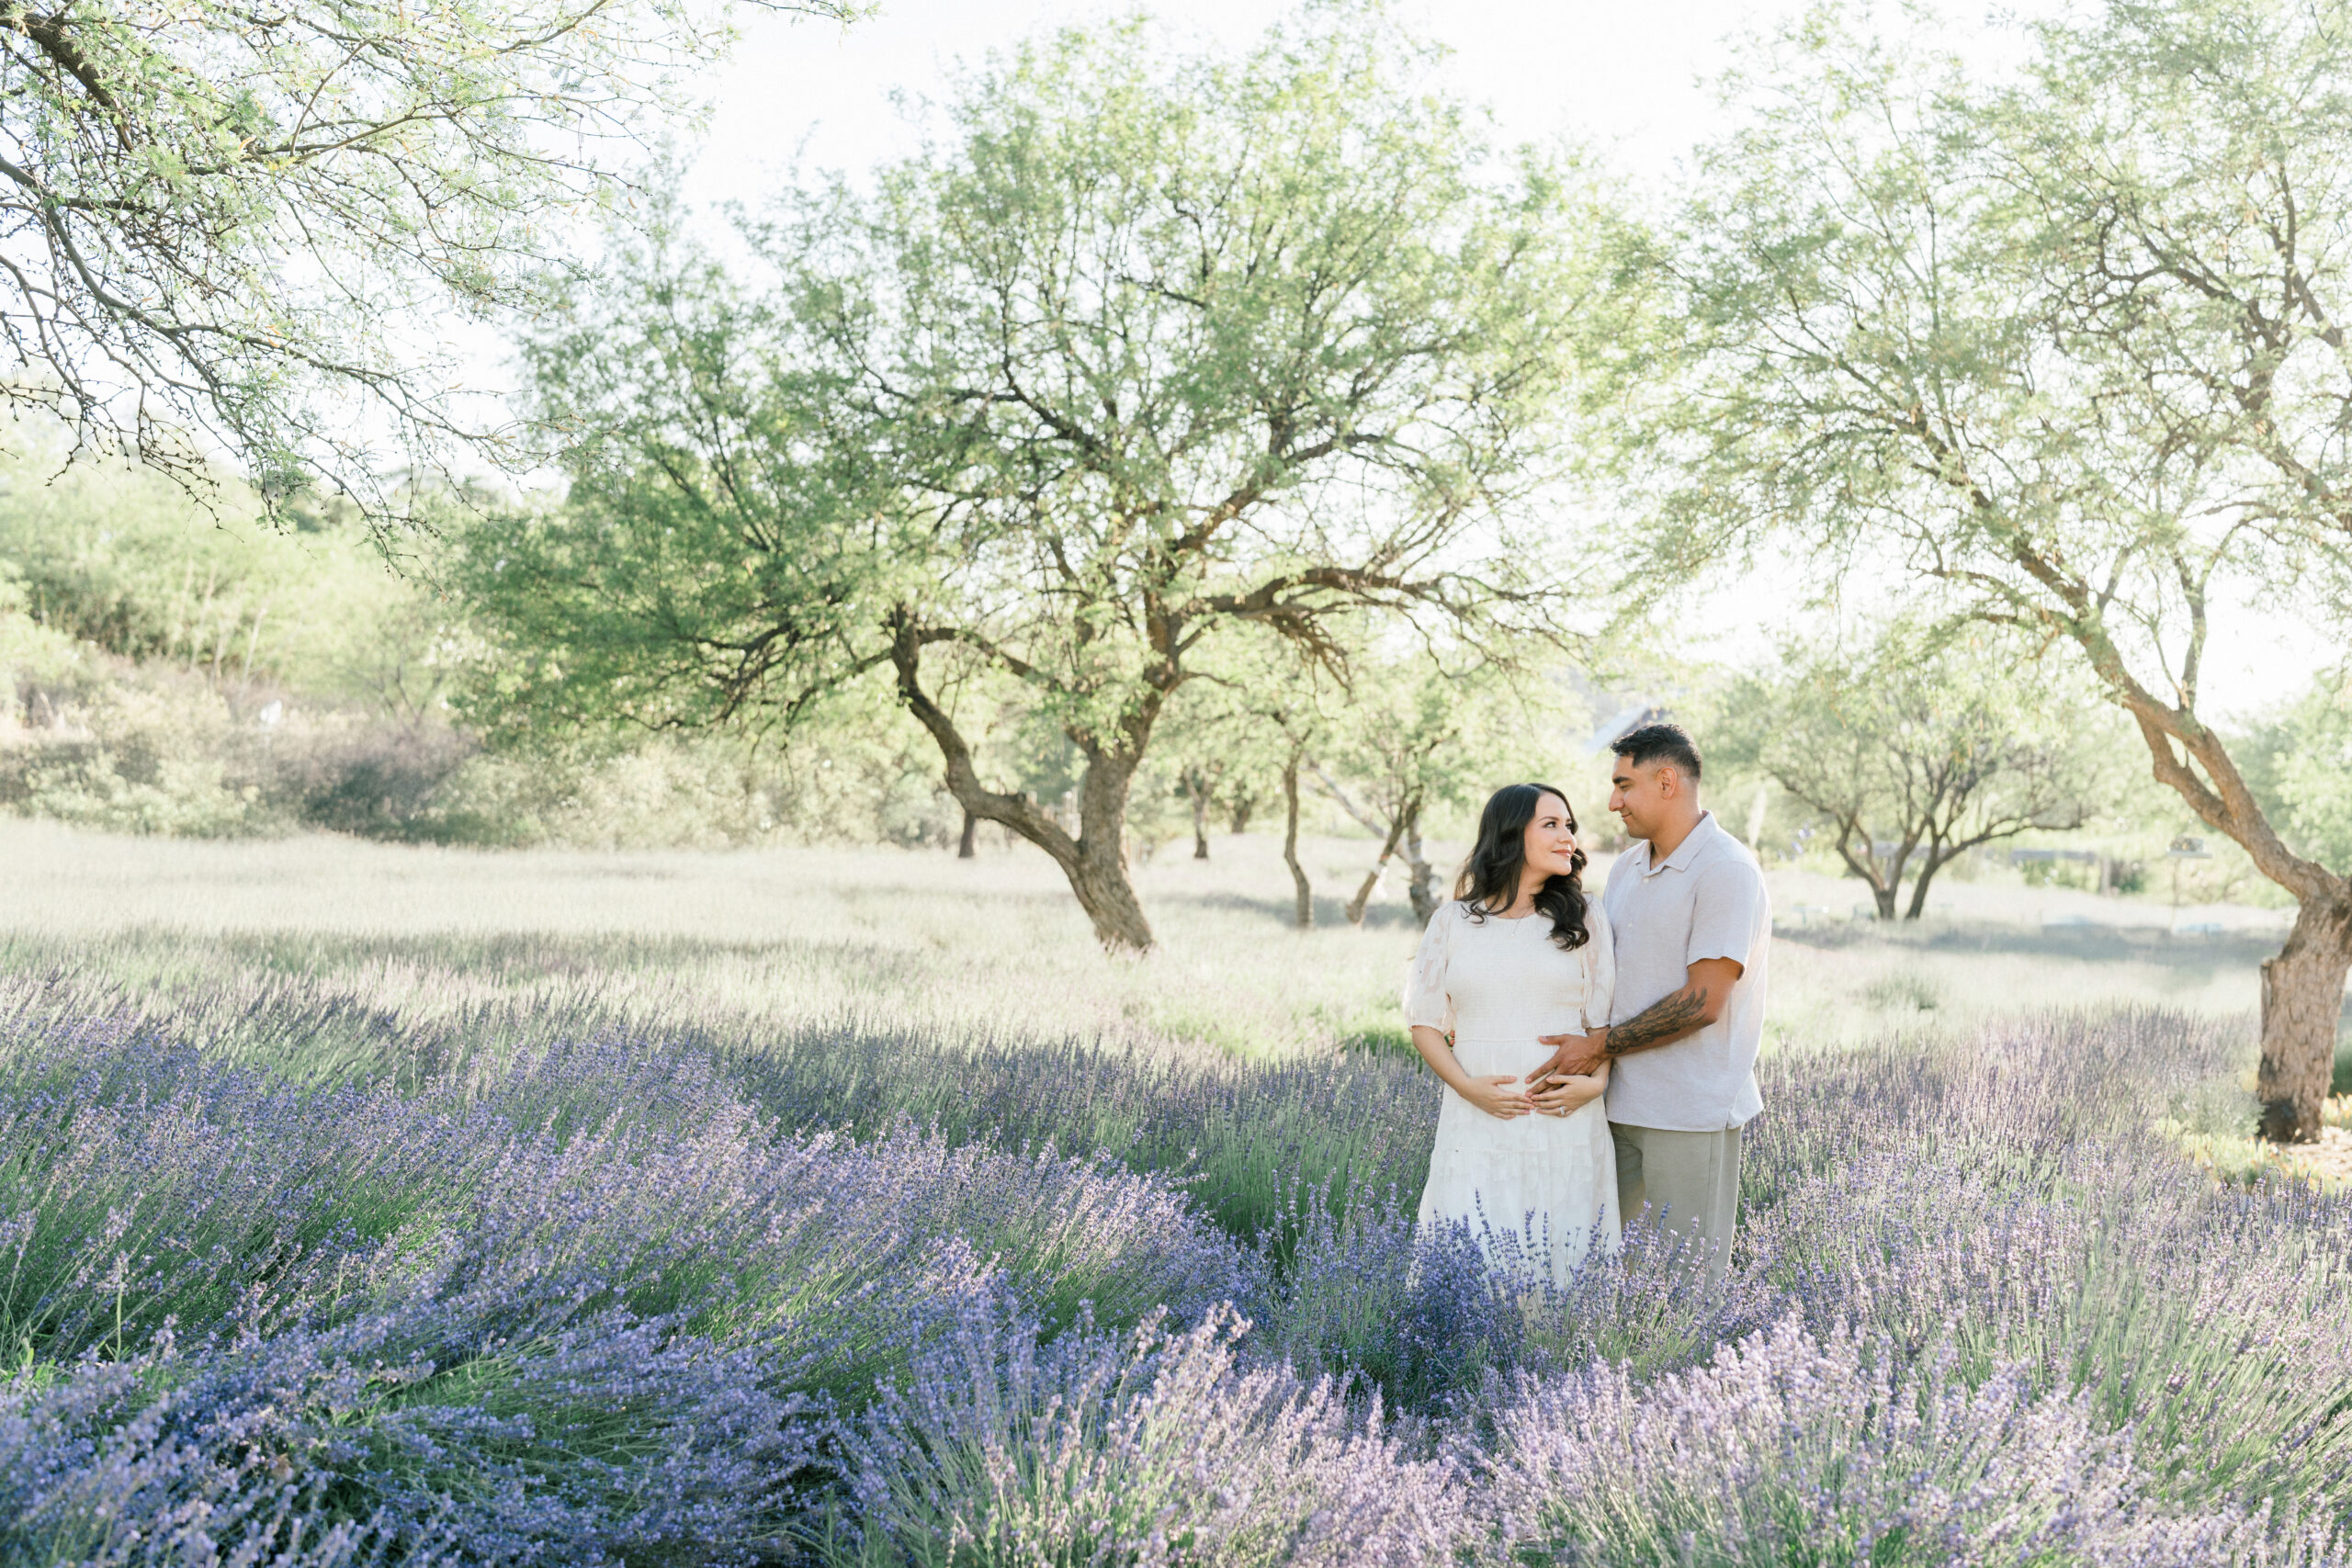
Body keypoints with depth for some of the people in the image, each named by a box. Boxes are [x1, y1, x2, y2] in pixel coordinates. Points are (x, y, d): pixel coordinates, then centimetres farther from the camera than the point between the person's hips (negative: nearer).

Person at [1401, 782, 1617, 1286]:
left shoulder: (1583, 922, 9)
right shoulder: (1452, 923, 7)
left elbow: (1606, 1018, 8)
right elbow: (1425, 1020, 7)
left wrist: (1595, 1083, -10)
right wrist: (1467, 1086, -8)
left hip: (1565, 1126, 1)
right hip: (1478, 1126, 0)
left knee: (1563, 1261, 0)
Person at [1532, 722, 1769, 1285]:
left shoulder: (1727, 871, -12)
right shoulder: (1627, 868, 14)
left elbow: (1701, 1002, -17)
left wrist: (1600, 1046, -13)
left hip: (1691, 1113, -7)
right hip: (1622, 1105, 8)